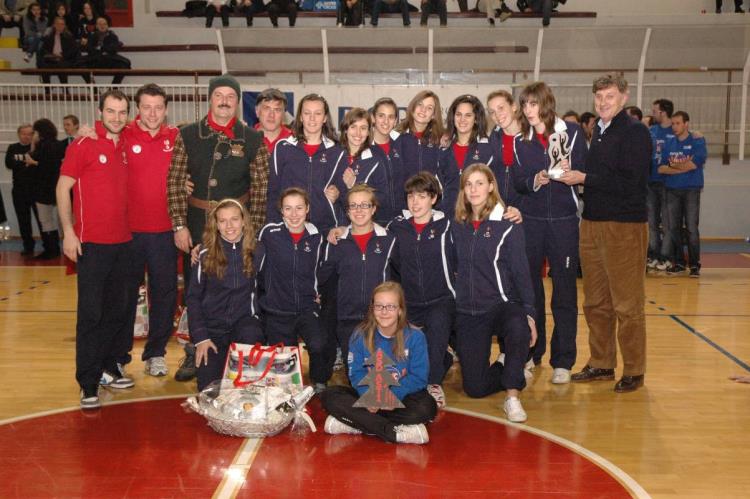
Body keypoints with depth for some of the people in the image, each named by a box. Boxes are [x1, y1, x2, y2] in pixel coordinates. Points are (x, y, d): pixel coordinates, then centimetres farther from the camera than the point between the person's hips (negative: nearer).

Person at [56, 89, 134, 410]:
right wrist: (68, 231, -14)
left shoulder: (127, 147, 10)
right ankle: (88, 383, 3)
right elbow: (63, 188, -7)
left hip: (123, 241, 6)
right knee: (90, 313, -3)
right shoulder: (83, 145, -6)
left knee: (117, 310, 13)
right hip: (92, 242, -6)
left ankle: (107, 367, 28)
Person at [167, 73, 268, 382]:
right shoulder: (188, 136, 3)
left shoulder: (252, 140, 2)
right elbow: (175, 182, 1)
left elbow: (260, 186, 2)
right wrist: (179, 225, -5)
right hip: (196, 225, 1)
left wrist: (253, 228, -4)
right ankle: (194, 354, 21)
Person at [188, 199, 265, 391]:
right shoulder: (206, 254, -3)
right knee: (209, 389, -11)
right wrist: (200, 337, -7)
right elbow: (193, 296, 0)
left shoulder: (254, 251, -1)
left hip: (244, 321, 0)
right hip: (212, 326, 0)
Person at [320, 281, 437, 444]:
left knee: (427, 406, -34)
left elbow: (419, 378, -11)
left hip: (402, 398, -2)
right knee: (329, 396, -22)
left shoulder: (415, 337, -10)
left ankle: (357, 422, -26)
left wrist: (391, 396, -26)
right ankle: (396, 433, -31)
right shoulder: (360, 335, -5)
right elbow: (357, 374, -5)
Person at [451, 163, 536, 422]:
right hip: (466, 312, 4)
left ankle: (512, 396, -21)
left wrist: (529, 313, -13)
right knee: (475, 388, 1)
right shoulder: (457, 227, 6)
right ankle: (510, 373, 33)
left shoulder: (507, 225, -5)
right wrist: (451, 307, 6)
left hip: (503, 304, -3)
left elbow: (521, 271, -7)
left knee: (518, 331, -40)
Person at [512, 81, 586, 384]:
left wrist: (569, 171, -20)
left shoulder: (571, 133, 1)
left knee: (564, 290, 1)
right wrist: (535, 180, -18)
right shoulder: (520, 141, 9)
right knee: (529, 289, 6)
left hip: (564, 220, -2)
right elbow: (517, 181, 2)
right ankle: (531, 353, 20)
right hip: (531, 220, 2)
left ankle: (562, 361, 8)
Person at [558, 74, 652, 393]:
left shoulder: (635, 132, -8)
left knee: (627, 305, -1)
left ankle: (633, 371, 11)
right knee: (595, 302, 13)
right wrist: (572, 174, 2)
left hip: (624, 226, -8)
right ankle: (601, 364, 24)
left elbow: (629, 182, -18)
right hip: (592, 224, 8)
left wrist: (583, 178, -15)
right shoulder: (598, 132, 15)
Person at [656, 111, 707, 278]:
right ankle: (678, 262, 15)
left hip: (691, 190, -4)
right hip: (671, 190, 4)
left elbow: (695, 164, -15)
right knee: (673, 228, 6)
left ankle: (694, 264, 4)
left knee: (692, 228, -4)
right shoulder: (669, 143, 8)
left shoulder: (697, 141, -3)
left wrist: (673, 165, -3)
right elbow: (661, 168, 0)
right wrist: (684, 166, -11)